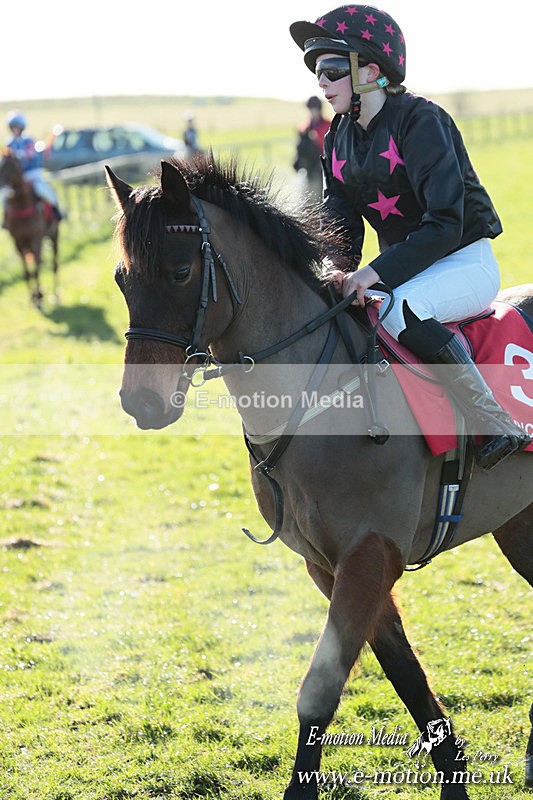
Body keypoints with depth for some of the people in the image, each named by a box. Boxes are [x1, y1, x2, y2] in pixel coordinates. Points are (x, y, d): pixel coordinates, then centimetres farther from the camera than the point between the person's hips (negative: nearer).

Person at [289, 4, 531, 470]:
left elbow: (444, 223, -26)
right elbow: (340, 222, 3)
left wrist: (377, 273, -34)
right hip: (403, 269, 8)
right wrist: (338, 271, -19)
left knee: (396, 309, -36)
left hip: (466, 262, -8)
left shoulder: (419, 120, -18)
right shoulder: (339, 137, 5)